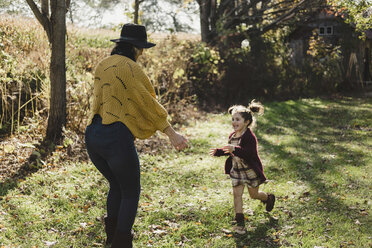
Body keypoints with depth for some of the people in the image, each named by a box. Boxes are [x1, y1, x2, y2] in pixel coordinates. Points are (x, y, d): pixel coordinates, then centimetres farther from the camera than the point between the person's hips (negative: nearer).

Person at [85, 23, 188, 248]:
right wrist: (172, 134, -7)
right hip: (116, 137, -8)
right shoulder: (129, 67, -10)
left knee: (117, 186, 25)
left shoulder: (102, 65, 15)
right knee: (131, 193, 8)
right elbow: (148, 103, -11)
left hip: (93, 135, 8)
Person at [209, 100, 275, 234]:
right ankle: (239, 222, 4)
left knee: (254, 194, 12)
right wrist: (218, 151, 7)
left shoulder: (250, 137, -22)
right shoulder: (232, 136, 3)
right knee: (237, 194, -1)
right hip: (236, 170, 6)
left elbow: (249, 152, -37)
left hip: (251, 170, -6)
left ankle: (269, 198, 46)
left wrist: (235, 150, -51)